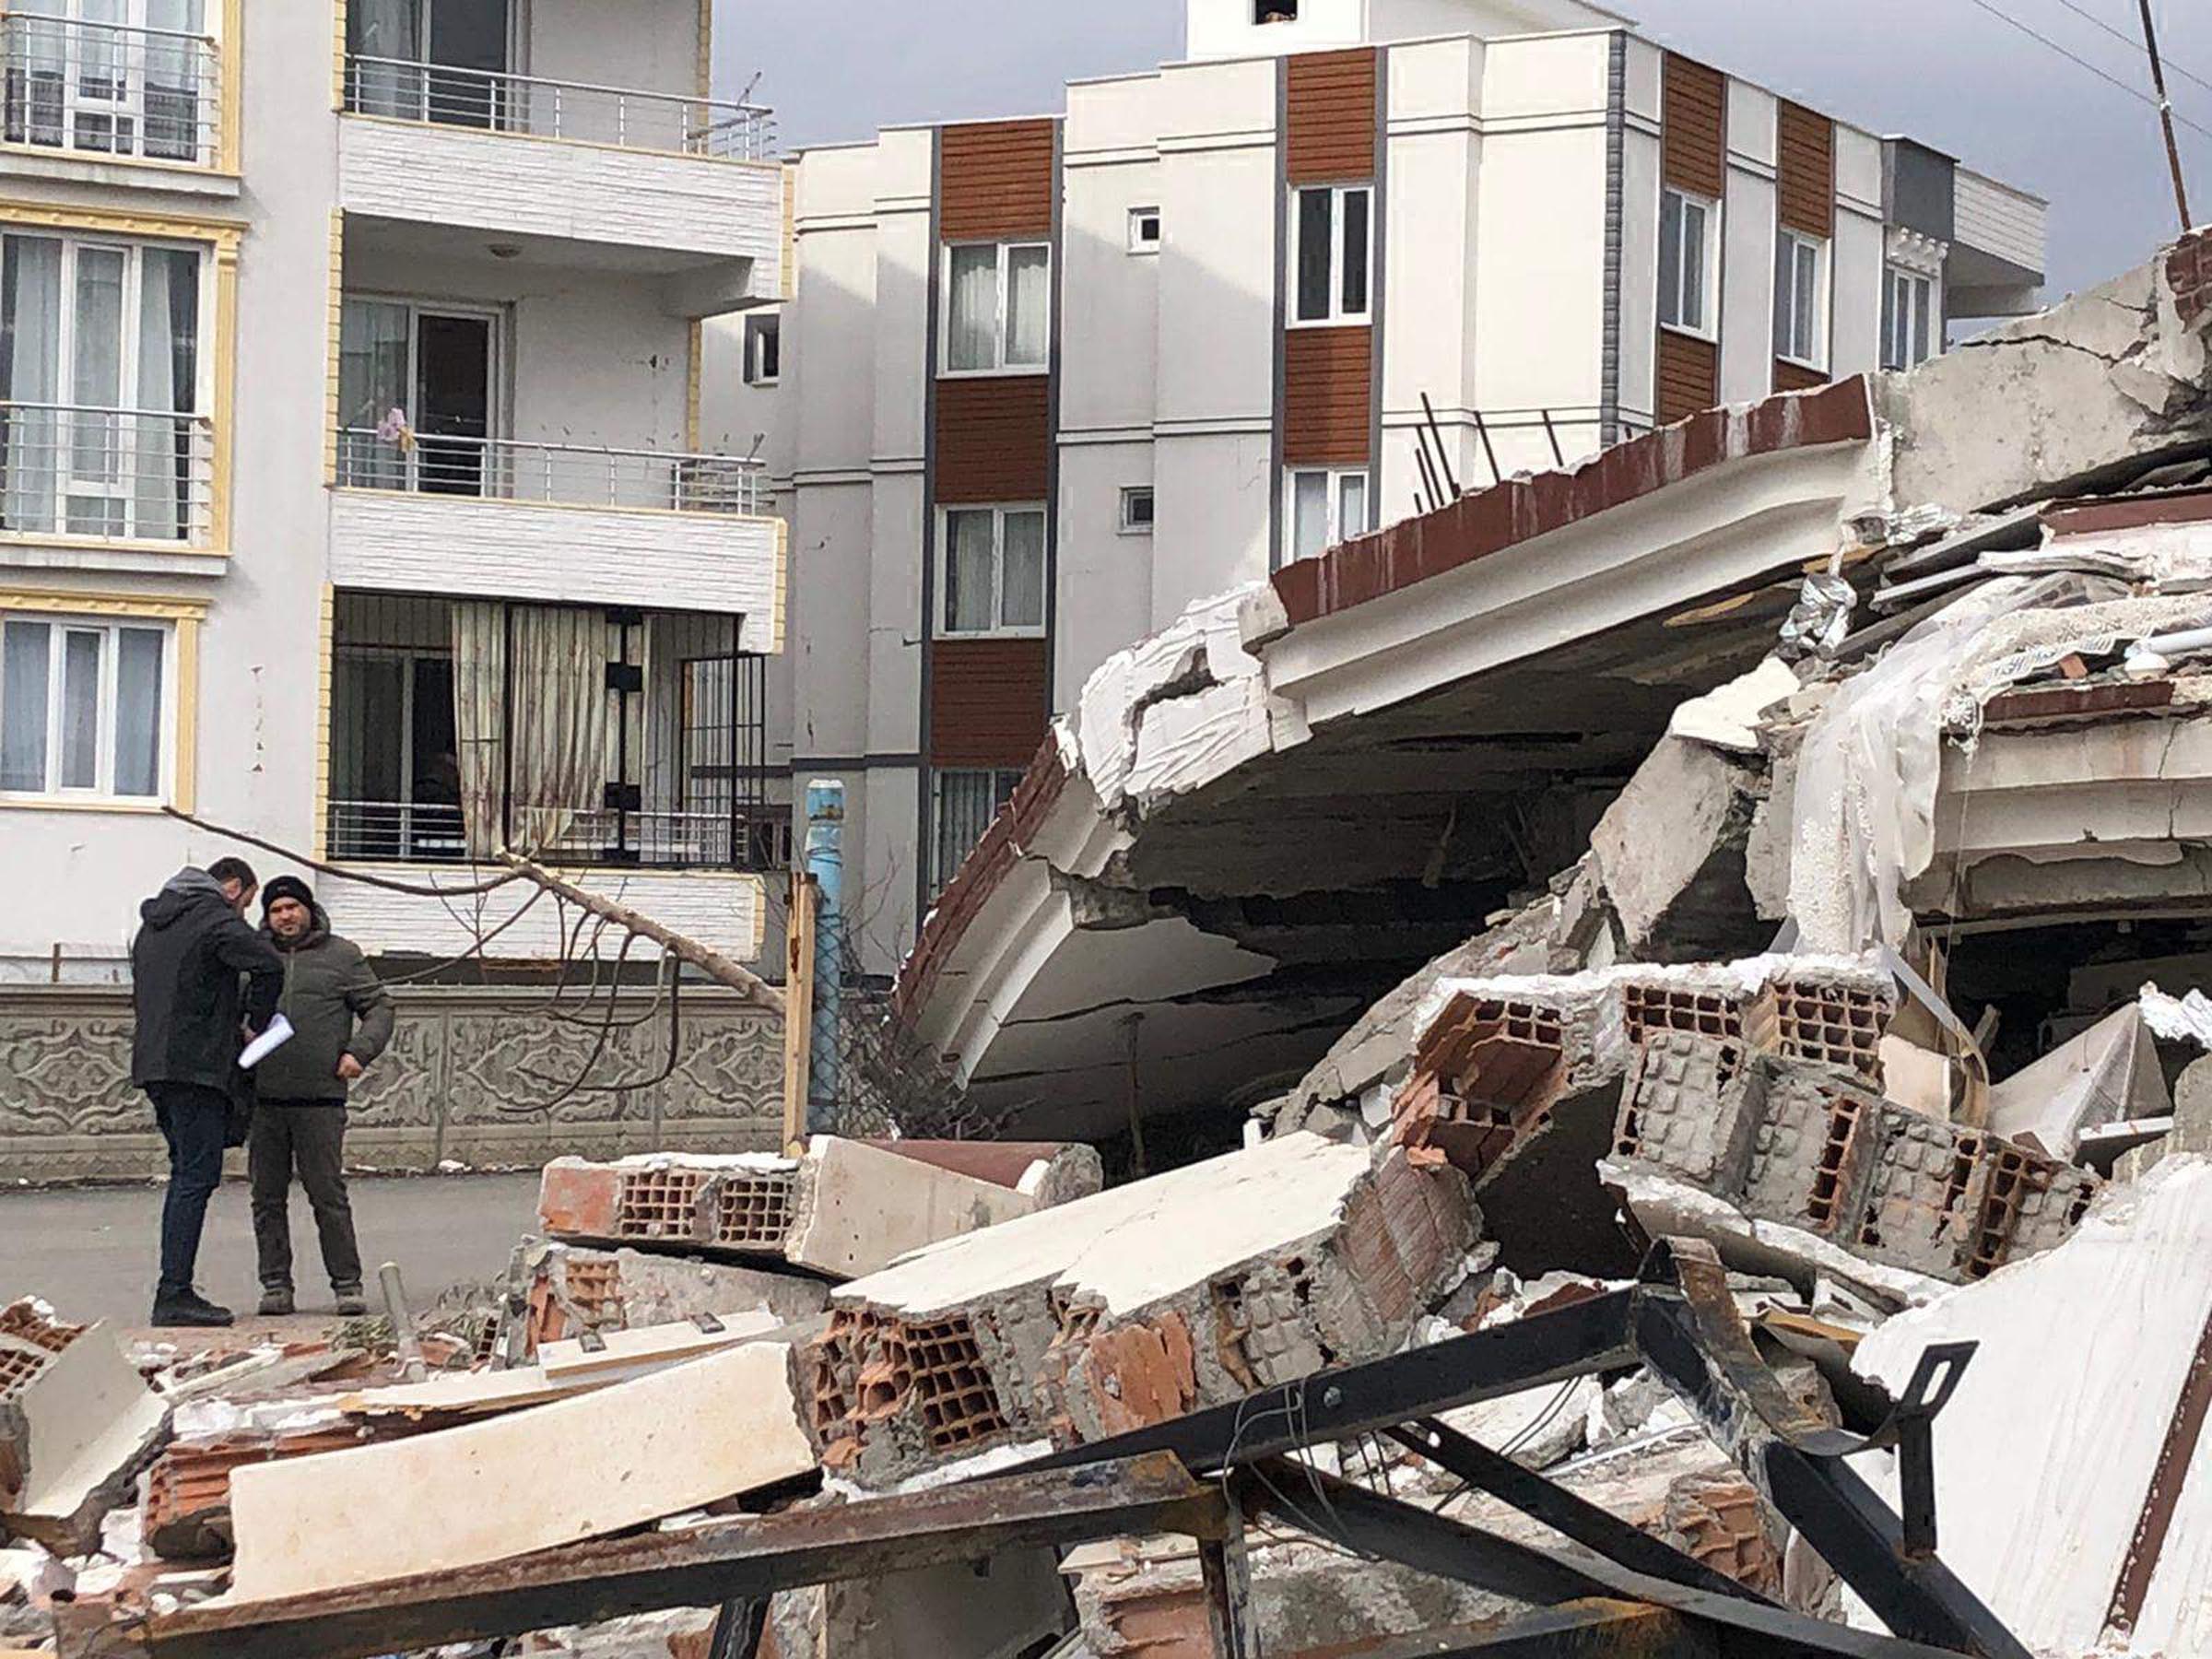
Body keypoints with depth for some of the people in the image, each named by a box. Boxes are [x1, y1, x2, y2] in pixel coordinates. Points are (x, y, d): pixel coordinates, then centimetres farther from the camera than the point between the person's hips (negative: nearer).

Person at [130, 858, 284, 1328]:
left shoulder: (152, 923, 22)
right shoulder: (216, 919, -6)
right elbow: (268, 965, -21)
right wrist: (255, 1022, -4)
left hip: (151, 1064, 9)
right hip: (198, 1066, -9)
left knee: (186, 1174, 15)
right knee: (197, 1176, -8)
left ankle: (174, 1292, 13)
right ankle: (175, 1294, -12)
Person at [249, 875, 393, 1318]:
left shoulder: (343, 956, 7)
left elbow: (379, 1007, 8)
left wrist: (359, 1051, -7)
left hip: (320, 1099, -3)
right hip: (263, 1099, 3)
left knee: (329, 1194, -3)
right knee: (268, 1196, 6)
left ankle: (347, 1283, 3)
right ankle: (276, 1284, 13)